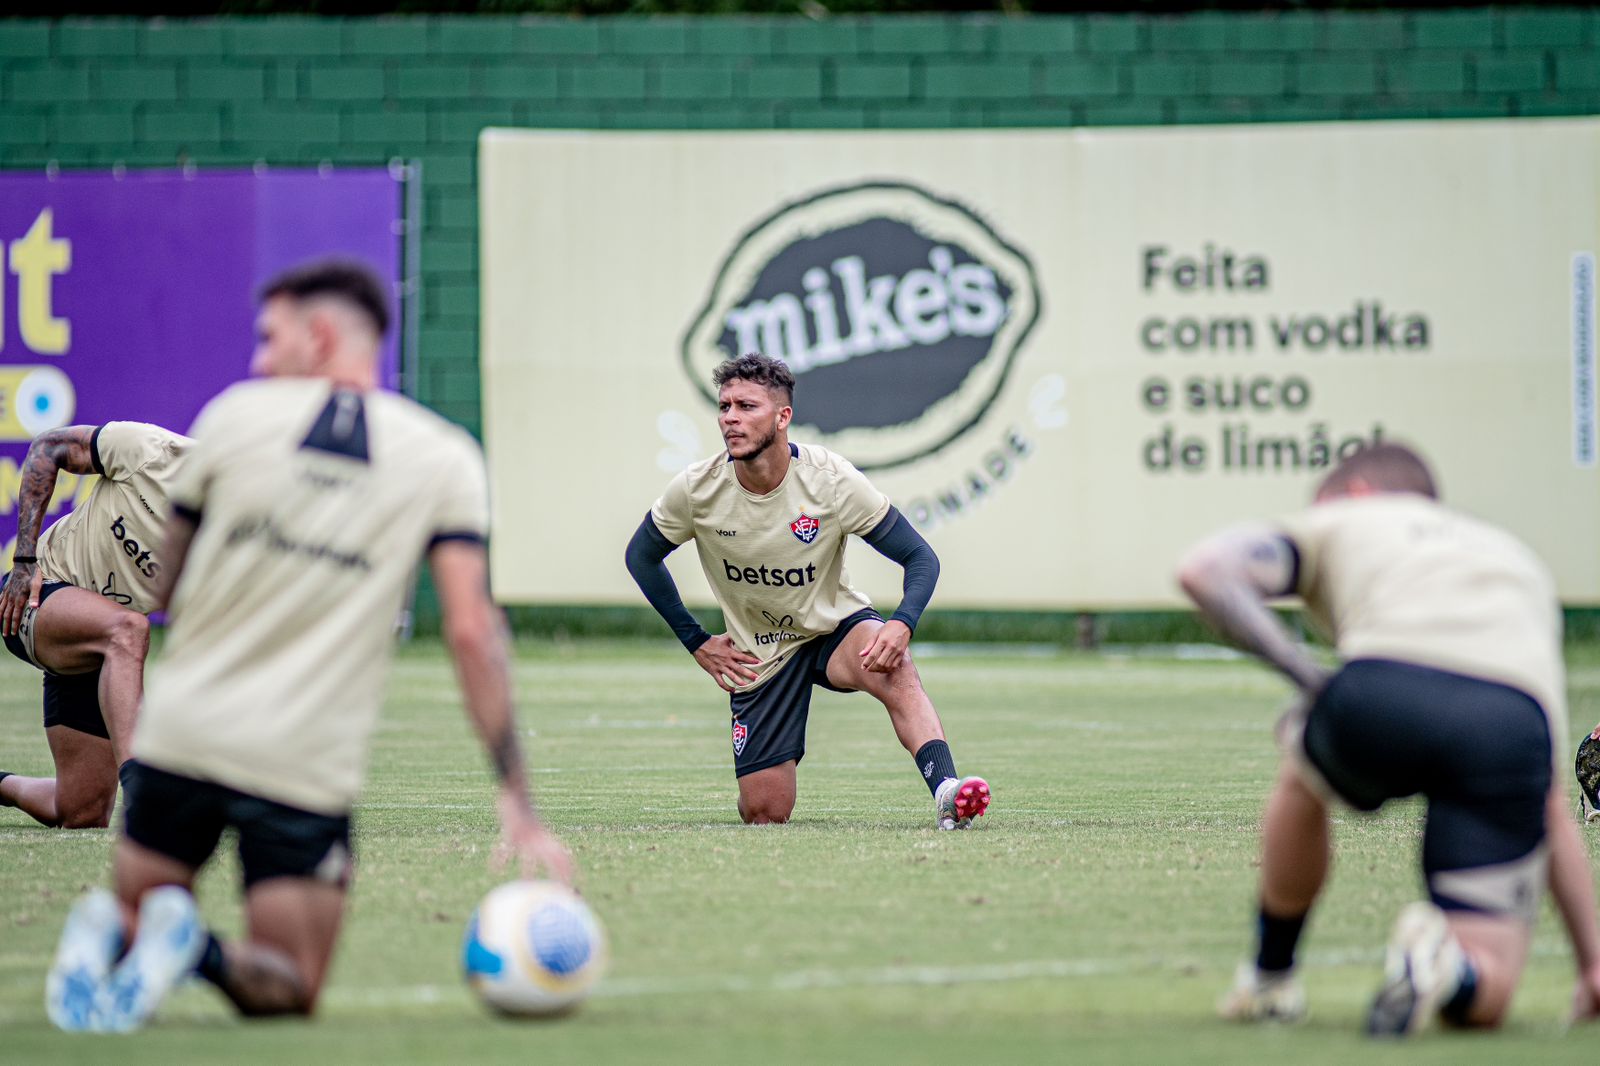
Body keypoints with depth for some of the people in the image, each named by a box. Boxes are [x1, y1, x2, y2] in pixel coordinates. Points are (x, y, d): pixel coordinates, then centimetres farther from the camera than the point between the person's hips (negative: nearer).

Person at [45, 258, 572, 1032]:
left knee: (130, 910, 22)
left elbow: (153, 589, 8)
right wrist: (515, 798, -6)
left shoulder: (237, 415, 2)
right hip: (307, 766, -1)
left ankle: (106, 935, -15)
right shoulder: (444, 459, 1)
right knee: (287, 989, 11)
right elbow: (471, 630, -7)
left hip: (180, 735, 1)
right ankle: (188, 949, -21)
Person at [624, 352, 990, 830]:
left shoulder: (832, 480, -20)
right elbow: (641, 557, 5)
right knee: (765, 815, -2)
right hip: (759, 655, 2)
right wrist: (697, 642, 1)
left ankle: (946, 792, -48)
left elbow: (920, 557, -13)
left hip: (836, 626, -2)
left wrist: (901, 625, -33)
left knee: (894, 669, -38)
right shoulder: (696, 490, -15)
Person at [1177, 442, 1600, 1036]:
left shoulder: (1338, 522, 33)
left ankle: (1270, 981, 42)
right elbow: (1552, 803, 40)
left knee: (1304, 778, 36)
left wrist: (1299, 671, 12)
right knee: (1480, 1000, 11)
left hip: (1382, 693, -2)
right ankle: (1443, 967, -20)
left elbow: (1205, 571, 12)